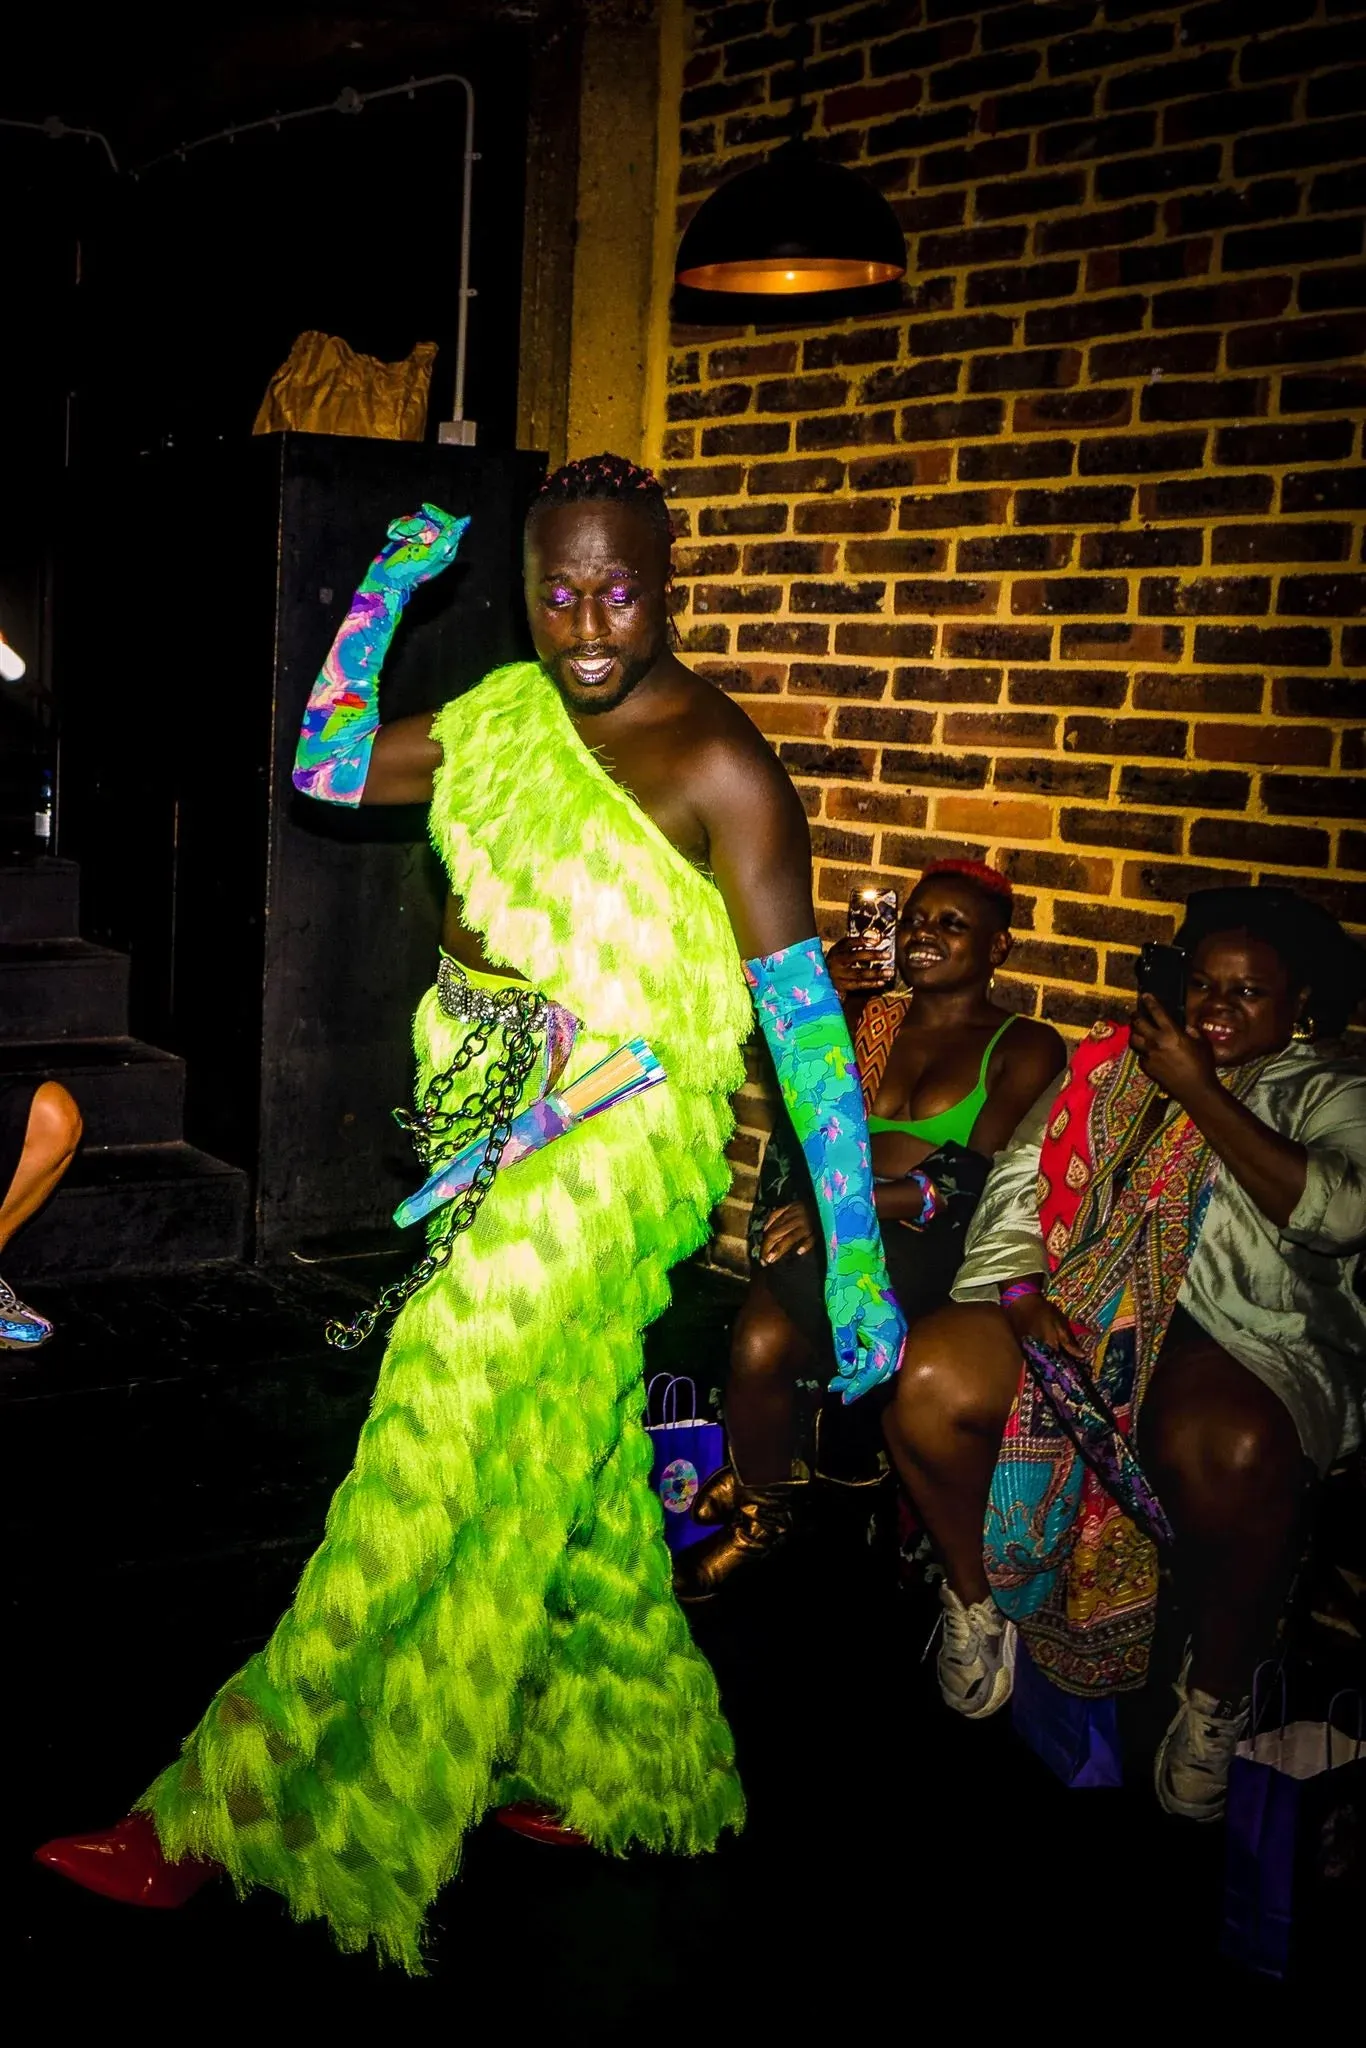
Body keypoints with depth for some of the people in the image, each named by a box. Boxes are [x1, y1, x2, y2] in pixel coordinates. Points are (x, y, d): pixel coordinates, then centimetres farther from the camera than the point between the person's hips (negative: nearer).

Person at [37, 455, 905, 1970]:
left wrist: (857, 1257, -16)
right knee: (568, 1477, 18)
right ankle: (616, 1768, 37)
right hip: (489, 1126, 7)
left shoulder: (718, 764, -13)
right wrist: (384, 593, 6)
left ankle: (229, 1815, 10)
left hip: (604, 1150, -7)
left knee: (433, 1479, -2)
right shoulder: (507, 710, 7)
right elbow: (327, 774, 17)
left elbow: (803, 1008, -14)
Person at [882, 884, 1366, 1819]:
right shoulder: (1112, 1064, 19)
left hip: (1245, 1339, -3)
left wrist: (1198, 1092, -10)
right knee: (927, 1380, -25)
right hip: (1078, 1310, 3)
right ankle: (977, 1601, 3)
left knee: (1232, 1454, -38)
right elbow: (1023, 1182, 14)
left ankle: (1217, 1694, -9)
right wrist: (1024, 1294, -6)